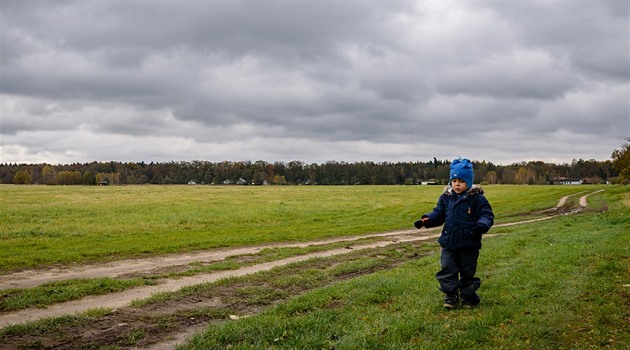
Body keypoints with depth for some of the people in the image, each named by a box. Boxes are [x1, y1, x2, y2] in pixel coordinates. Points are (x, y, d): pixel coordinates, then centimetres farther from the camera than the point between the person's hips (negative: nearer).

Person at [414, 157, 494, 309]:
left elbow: (487, 214, -9)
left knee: (467, 272, 10)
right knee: (447, 270, 6)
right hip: (449, 242, 3)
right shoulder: (446, 197, 2)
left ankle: (468, 298, 25)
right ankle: (451, 297, 18)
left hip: (469, 243, -3)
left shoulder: (477, 198, -9)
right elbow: (438, 214, 9)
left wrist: (482, 225, -30)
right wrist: (426, 220, -9)